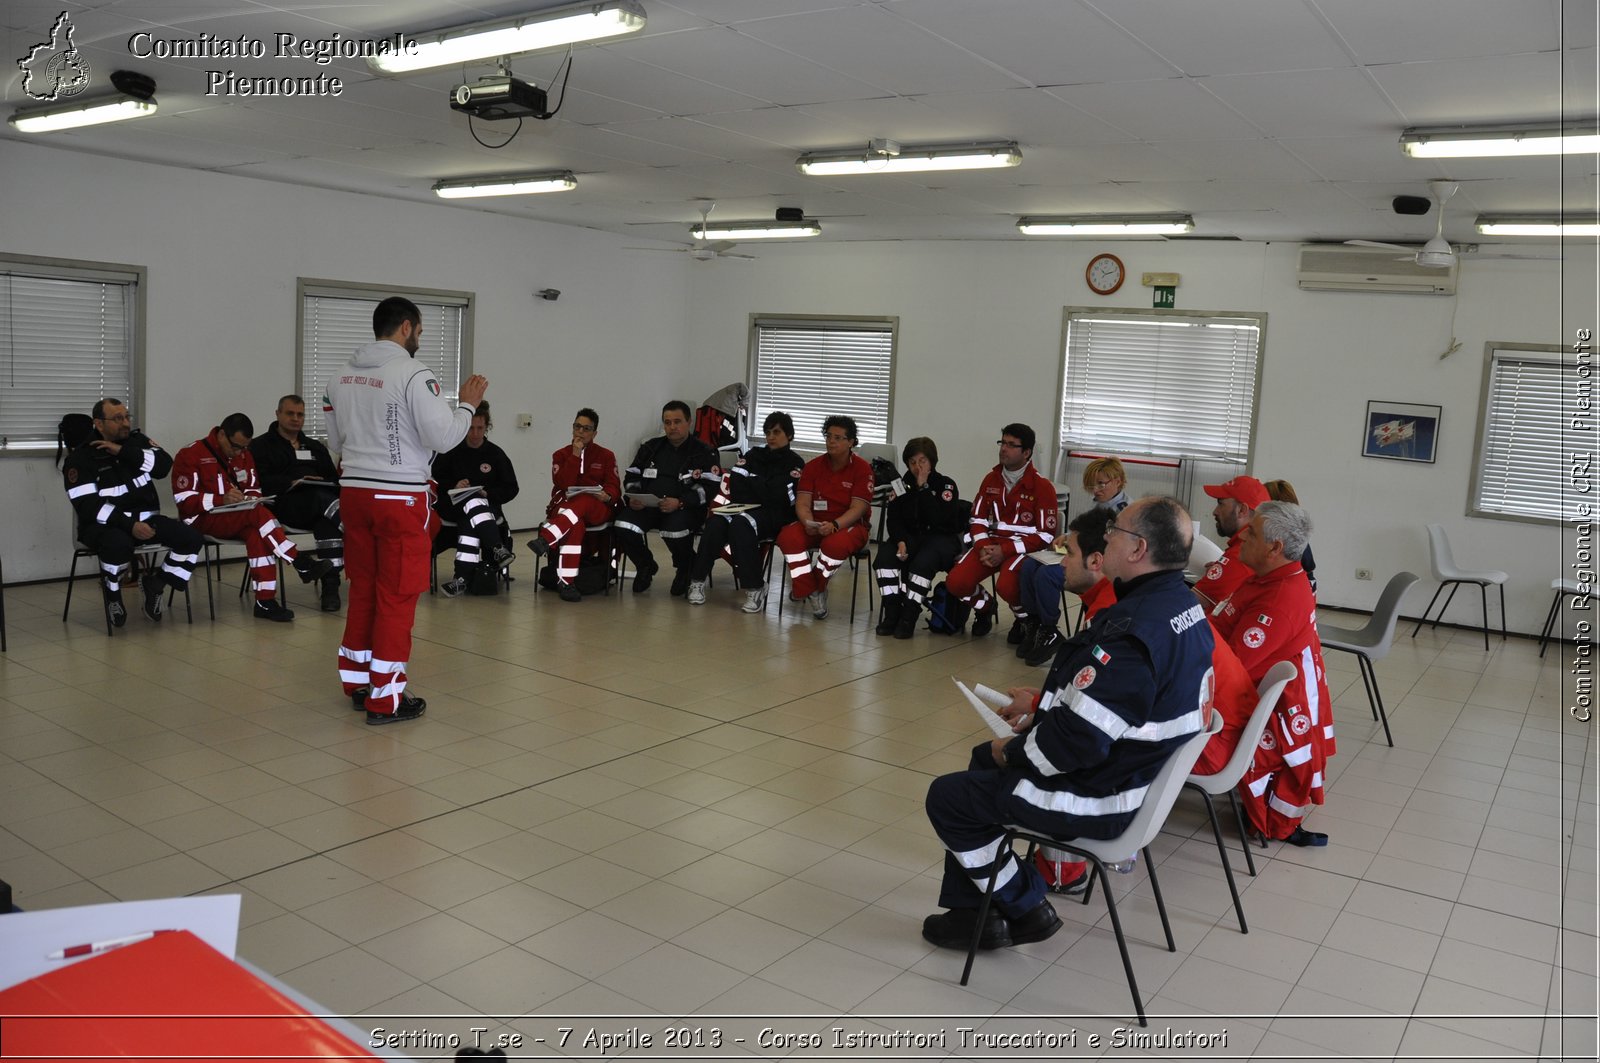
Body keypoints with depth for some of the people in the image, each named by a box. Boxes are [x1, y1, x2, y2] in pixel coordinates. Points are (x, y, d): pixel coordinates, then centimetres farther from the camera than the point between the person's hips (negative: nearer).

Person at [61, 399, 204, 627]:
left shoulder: (137, 441, 8)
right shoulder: (80, 458, -6)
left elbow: (164, 465, -9)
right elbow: (88, 506, -15)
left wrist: (123, 451, -17)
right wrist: (129, 525, -27)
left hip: (146, 519, 5)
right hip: (104, 524, -5)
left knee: (192, 539, -16)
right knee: (119, 544, -39)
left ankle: (156, 585, 3)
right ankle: (111, 592, -8)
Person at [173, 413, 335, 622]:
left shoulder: (243, 454, 11)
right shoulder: (190, 454, -8)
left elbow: (253, 488, 18)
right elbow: (184, 500, -14)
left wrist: (251, 499, -7)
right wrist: (222, 499, -28)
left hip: (238, 520, 5)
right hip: (203, 520, -5)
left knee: (256, 533, -31)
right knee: (258, 514, -32)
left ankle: (265, 601, -31)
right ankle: (302, 565, -30)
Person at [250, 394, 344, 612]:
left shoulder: (315, 446, 32)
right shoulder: (260, 445, 16)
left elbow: (334, 479, 20)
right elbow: (262, 482, -1)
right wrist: (293, 483, -16)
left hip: (317, 505, 3)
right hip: (284, 504, -3)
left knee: (328, 519, -35)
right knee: (323, 498, -37)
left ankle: (331, 585, -39)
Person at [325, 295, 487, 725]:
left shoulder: (342, 376, 8)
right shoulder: (413, 374, -14)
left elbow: (336, 441, 15)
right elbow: (443, 437, -16)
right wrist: (467, 404, 0)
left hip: (355, 492, 7)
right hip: (400, 497, -7)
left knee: (363, 589, 17)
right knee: (397, 595, 1)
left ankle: (356, 682, 26)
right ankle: (385, 698, 6)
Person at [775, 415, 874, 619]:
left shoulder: (862, 468, -5)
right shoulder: (813, 466, 6)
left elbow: (858, 508, -13)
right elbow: (802, 503, -1)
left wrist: (834, 525, -30)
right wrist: (808, 523, -23)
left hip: (850, 525, -3)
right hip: (816, 524, 3)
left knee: (836, 543, -38)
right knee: (788, 536, -27)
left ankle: (809, 588, -11)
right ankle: (810, 590, -16)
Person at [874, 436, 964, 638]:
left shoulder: (946, 485, -5)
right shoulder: (903, 484, 8)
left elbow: (941, 520, -20)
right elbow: (893, 518, 2)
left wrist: (923, 488, -18)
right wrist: (901, 541, -18)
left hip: (941, 538, -4)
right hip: (910, 536, 4)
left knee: (924, 561, -36)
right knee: (885, 554, -26)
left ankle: (909, 616, -29)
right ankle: (892, 612, -22)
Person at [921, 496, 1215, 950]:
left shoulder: (1133, 632, -32)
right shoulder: (1184, 605, 1)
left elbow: (1079, 740, -30)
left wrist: (1012, 751, -13)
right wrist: (1046, 702, 9)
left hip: (1103, 798, -10)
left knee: (947, 797, 1)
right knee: (983, 759, 23)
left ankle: (1026, 908, 17)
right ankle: (970, 912, 25)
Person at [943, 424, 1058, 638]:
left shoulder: (1042, 486, -6)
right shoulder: (991, 479, 10)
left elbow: (1046, 535, -8)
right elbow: (978, 518, 12)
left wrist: (1006, 550, -16)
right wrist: (983, 546, -9)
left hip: (1024, 548, -5)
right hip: (991, 543, 5)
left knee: (1006, 586, -35)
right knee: (955, 583, -19)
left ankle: (1025, 619, 2)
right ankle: (985, 607, 17)